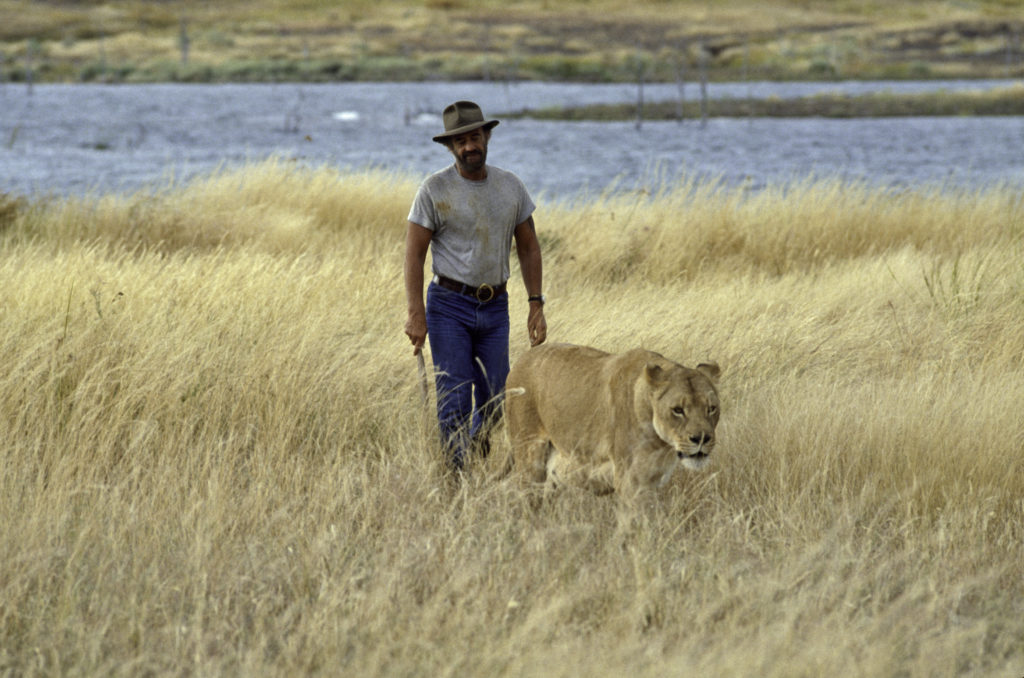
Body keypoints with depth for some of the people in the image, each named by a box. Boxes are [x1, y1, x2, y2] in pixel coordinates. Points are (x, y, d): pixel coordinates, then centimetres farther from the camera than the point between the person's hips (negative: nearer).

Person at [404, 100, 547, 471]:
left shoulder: (511, 187, 5)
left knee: (494, 400, 8)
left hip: (495, 307, 4)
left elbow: (528, 248, 12)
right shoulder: (435, 190, -7)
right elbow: (414, 254, -7)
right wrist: (416, 314, -14)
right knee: (455, 399, -7)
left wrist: (536, 305, 5)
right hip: (449, 305, -4)